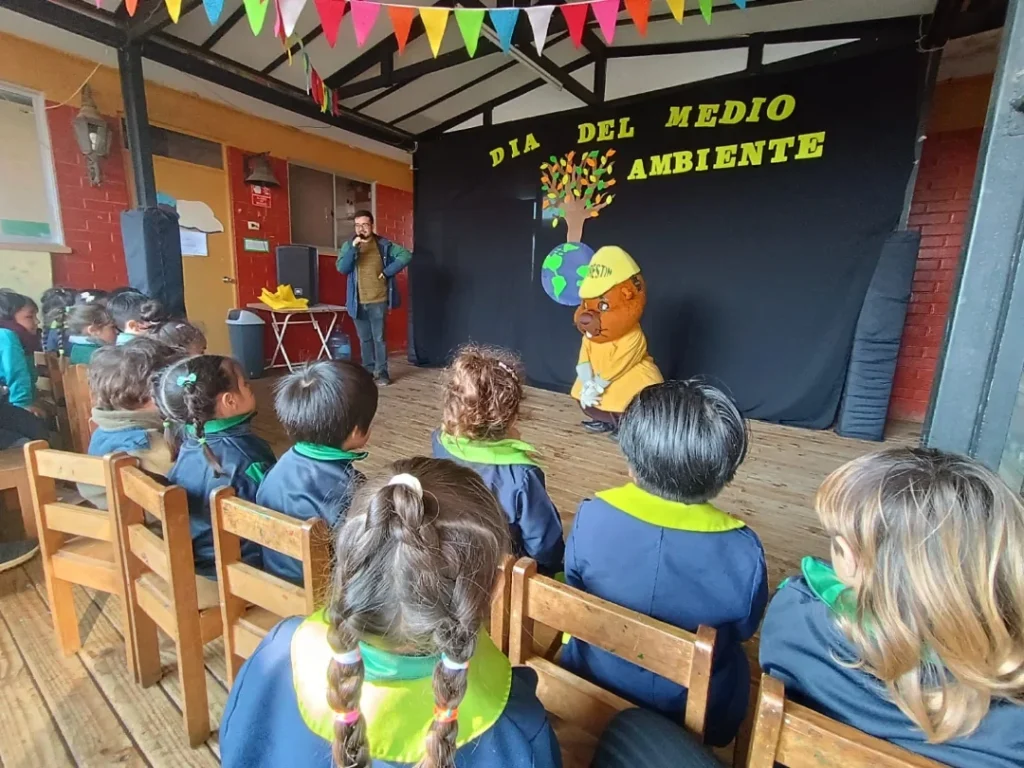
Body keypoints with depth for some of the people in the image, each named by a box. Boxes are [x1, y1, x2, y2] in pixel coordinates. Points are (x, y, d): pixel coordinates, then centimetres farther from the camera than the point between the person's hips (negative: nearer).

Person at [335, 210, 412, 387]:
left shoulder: (384, 244, 0)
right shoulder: (348, 245, 5)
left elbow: (406, 255, -8)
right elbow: (342, 268, -8)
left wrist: (387, 272, -12)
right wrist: (354, 248, -19)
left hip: (378, 301, -2)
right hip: (358, 302, 2)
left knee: (379, 338, 0)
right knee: (364, 339, 11)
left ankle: (381, 372, 9)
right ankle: (368, 370, 22)